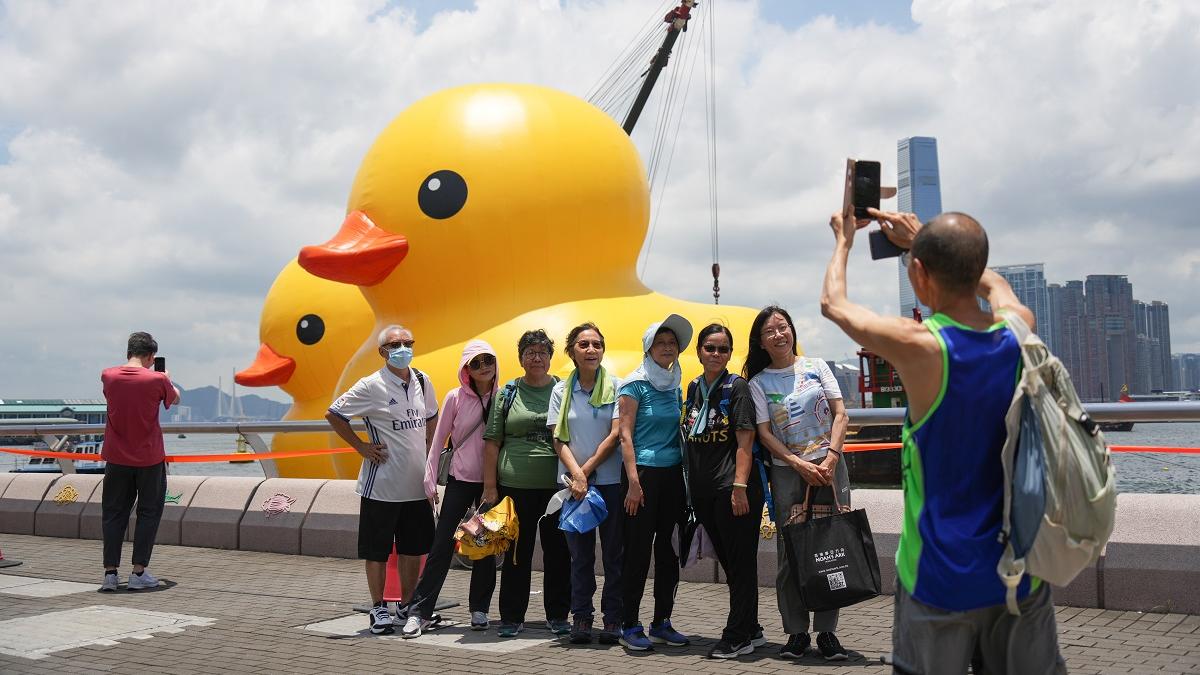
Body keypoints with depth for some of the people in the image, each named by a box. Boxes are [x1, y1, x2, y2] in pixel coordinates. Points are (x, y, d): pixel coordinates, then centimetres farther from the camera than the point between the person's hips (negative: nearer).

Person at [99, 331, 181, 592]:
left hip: (117, 458, 3)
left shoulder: (108, 376, -4)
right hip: (149, 459, -3)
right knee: (149, 514, 8)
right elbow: (175, 399, 9)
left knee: (114, 514, 11)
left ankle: (110, 572, 8)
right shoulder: (158, 380, -12)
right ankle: (139, 573, 7)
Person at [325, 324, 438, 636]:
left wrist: (432, 456, 11)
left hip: (417, 484, 5)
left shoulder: (422, 382, 6)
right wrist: (362, 447, -8)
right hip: (381, 484, -5)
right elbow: (333, 414, -6)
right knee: (377, 551, 5)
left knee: (413, 548, 13)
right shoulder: (371, 386, -10)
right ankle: (379, 609, 18)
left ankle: (407, 607, 26)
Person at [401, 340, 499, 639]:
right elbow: (439, 439, 1)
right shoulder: (455, 398, -3)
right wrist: (430, 478, -3)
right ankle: (418, 611, 1)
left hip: (492, 481, 2)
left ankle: (479, 609, 20)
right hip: (460, 480, -1)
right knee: (442, 546, -3)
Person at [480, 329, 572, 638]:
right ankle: (511, 617, 15)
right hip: (515, 486, 0)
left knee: (558, 552, 6)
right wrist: (490, 486, -1)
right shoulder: (508, 393, 6)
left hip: (557, 485, 1)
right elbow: (492, 442, 6)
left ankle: (557, 615, 19)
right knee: (516, 553, 5)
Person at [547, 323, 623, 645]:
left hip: (611, 481, -1)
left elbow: (616, 435, -6)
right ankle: (581, 616, 15)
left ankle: (612, 618, 11)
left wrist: (587, 469, -10)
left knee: (614, 552, 3)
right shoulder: (561, 390, 5)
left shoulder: (616, 387, 0)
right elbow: (559, 440, 1)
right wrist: (576, 475, -13)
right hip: (573, 481, 2)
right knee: (580, 552, 7)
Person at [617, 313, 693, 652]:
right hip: (644, 472, -6)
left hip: (673, 474, 6)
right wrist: (633, 481, -18)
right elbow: (625, 434, -10)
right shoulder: (635, 385, -5)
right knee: (638, 548, -3)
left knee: (669, 549, 8)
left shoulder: (675, 387, 13)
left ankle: (662, 623, 18)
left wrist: (686, 477, 12)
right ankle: (630, 626, 5)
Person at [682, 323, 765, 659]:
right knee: (728, 563, 14)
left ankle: (737, 637, 7)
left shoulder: (737, 387, -5)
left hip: (733, 490, -7)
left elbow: (745, 442, -11)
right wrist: (690, 485, 15)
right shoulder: (694, 388, 13)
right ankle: (751, 631, 26)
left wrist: (739, 486, -19)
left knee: (740, 564, 0)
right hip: (703, 492, 7)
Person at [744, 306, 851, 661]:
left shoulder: (816, 367, 7)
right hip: (787, 471, -1)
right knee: (790, 551, -2)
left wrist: (830, 459, -9)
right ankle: (796, 631, 9)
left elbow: (840, 414, 4)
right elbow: (764, 433, -1)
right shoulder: (758, 383, 4)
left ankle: (827, 631, 8)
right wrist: (800, 465, -12)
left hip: (829, 466, 1)